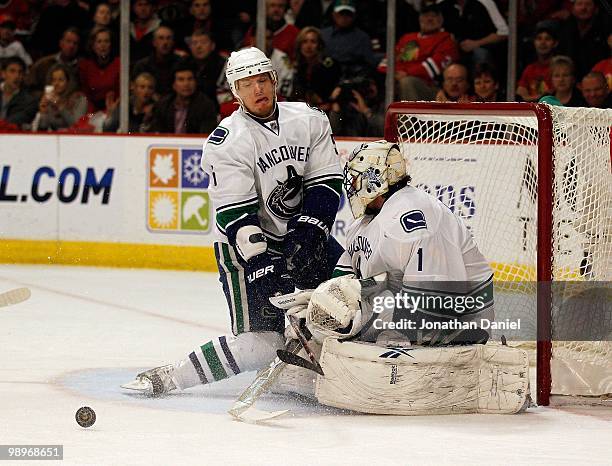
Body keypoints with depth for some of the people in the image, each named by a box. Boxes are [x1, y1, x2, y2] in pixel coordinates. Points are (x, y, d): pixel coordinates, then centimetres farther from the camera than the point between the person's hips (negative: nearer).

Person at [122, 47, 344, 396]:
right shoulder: (227, 142, -17)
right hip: (247, 245, -6)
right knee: (263, 341, -17)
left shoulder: (309, 120, -2)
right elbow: (235, 216, -20)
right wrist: (267, 268, -28)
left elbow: (326, 181, -1)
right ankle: (166, 379, -11)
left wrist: (309, 229, -16)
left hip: (300, 234, 6)